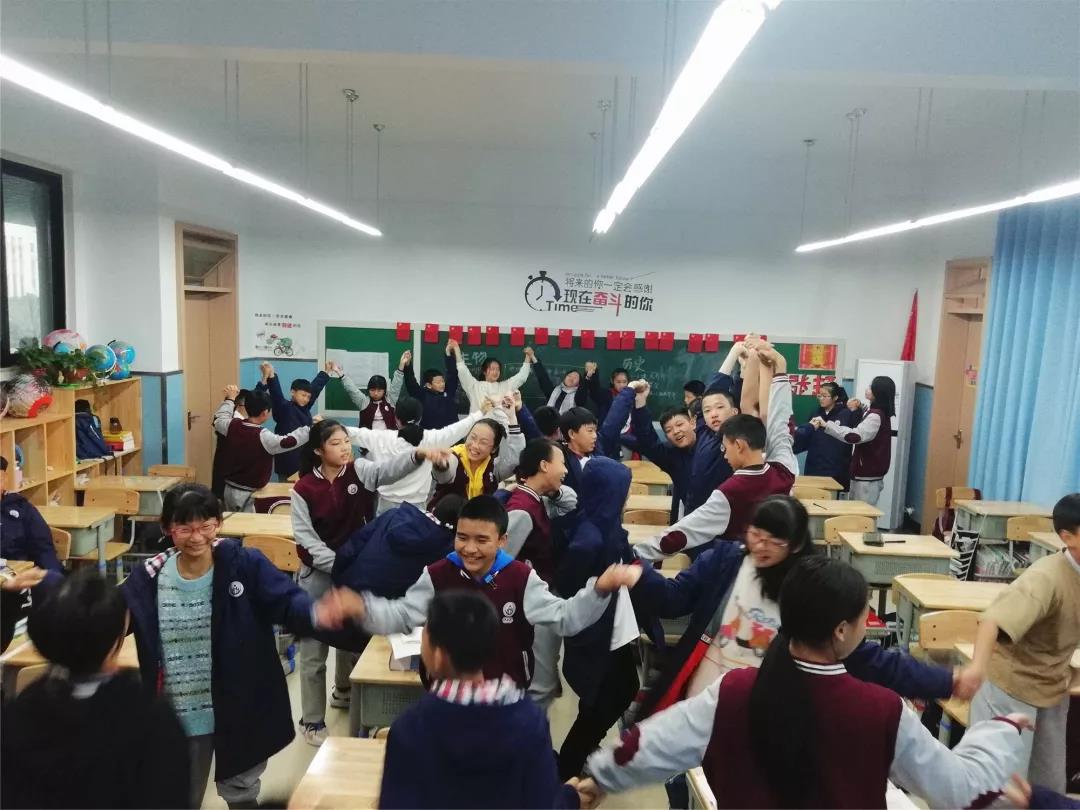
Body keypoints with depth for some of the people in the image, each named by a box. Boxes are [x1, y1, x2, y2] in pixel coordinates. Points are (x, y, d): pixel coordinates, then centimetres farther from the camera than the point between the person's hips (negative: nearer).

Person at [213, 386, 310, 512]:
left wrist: (230, 399, 29)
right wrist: (312, 427, -16)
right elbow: (290, 441, -26)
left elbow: (218, 419, 17)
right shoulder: (263, 437, -25)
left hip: (229, 489, 7)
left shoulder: (232, 426, -5)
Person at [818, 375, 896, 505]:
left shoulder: (876, 416, -21)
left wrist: (826, 425, -35)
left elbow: (853, 436, -35)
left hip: (868, 477, -10)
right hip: (865, 474, 10)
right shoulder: (874, 412, 11)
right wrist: (858, 409, 9)